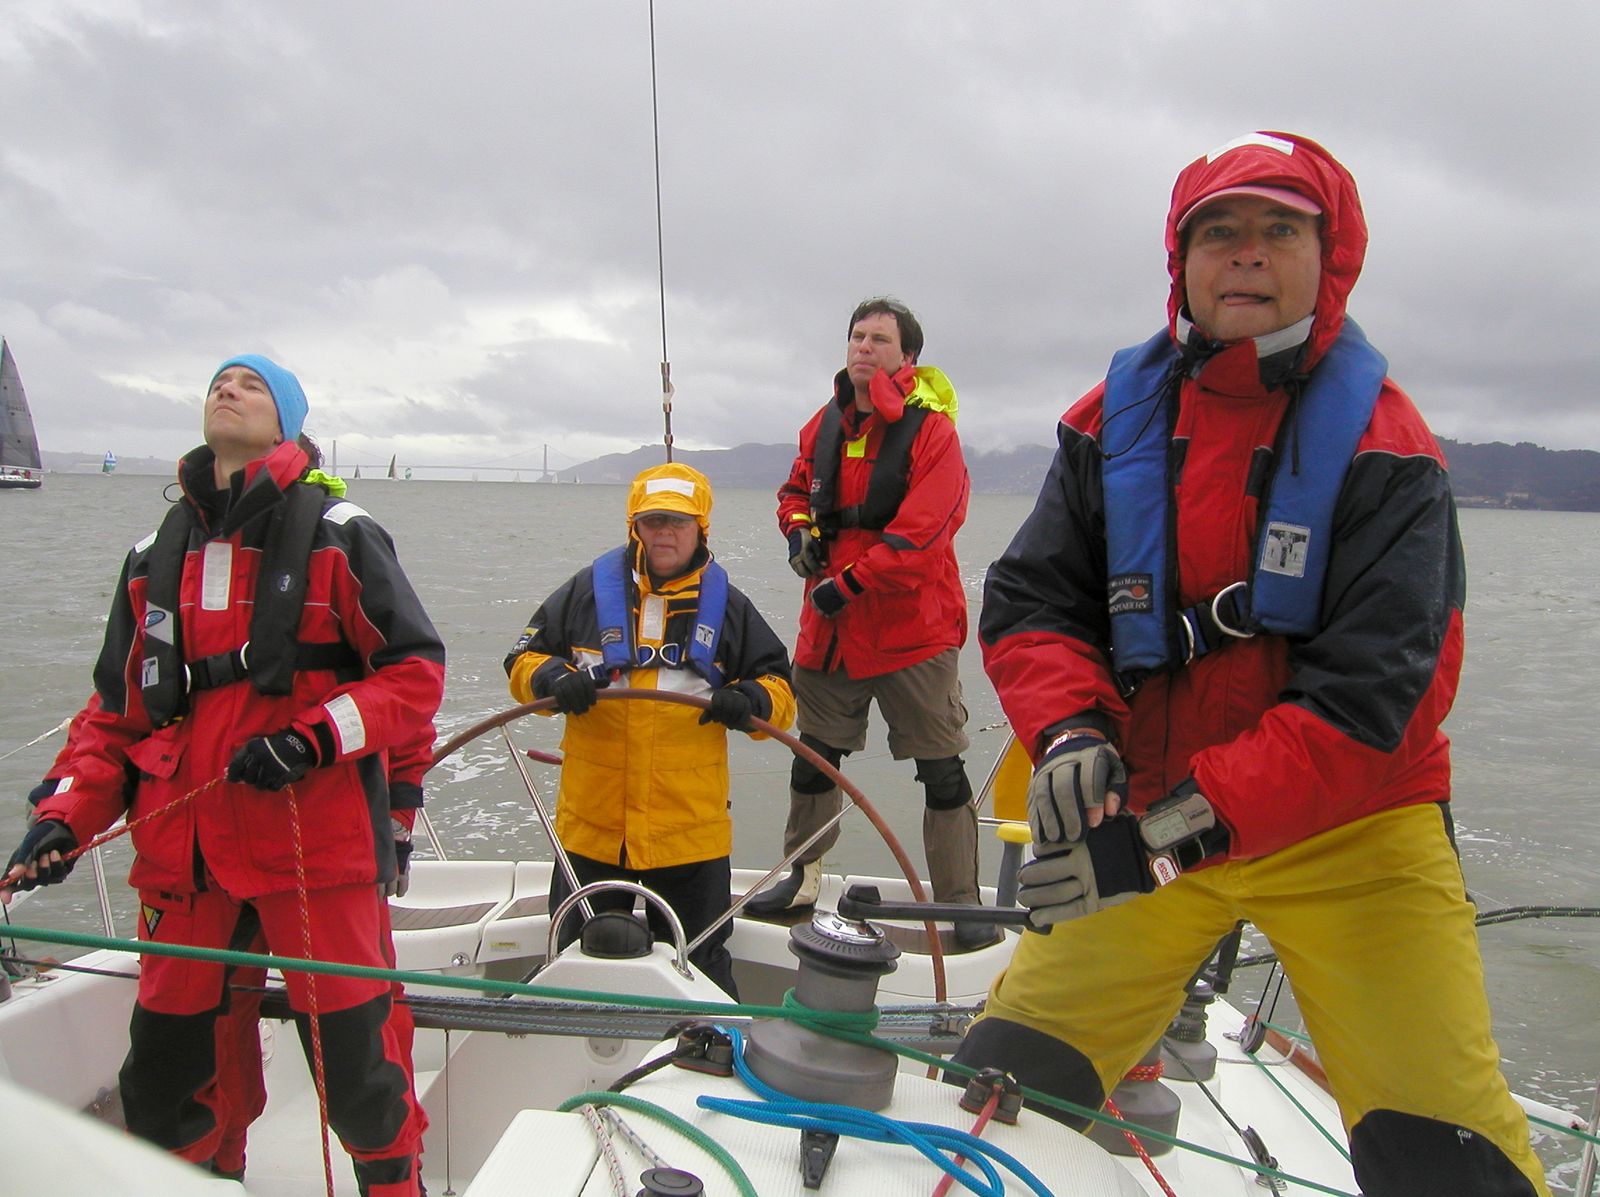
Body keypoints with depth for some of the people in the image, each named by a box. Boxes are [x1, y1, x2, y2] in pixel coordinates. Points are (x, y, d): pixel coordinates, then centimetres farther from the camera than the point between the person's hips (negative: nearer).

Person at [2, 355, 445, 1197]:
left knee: (355, 1068, 0)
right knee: (163, 1081, 13)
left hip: (316, 843, -5)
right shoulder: (156, 557, 16)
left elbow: (417, 671, -4)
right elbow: (116, 709, 18)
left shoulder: (336, 535, 0)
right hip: (183, 852, 5)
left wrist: (315, 739, -17)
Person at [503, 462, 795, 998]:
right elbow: (524, 657, 7)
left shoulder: (728, 605, 3)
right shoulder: (588, 590, 2)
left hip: (691, 829, 0)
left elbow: (779, 686, 6)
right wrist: (552, 679, -15)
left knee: (700, 968, 14)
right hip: (591, 825, 1)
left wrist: (752, 702, -17)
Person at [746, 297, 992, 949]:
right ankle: (802, 878, 35)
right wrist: (800, 531, -1)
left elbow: (922, 532, -20)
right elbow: (797, 490, 21)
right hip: (828, 626, 6)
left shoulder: (931, 429, -12)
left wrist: (849, 583, -21)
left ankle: (960, 903, 15)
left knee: (942, 771, 1)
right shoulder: (824, 425, 7)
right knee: (814, 755, 17)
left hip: (912, 627, -6)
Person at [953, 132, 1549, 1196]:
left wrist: (1178, 832, -27)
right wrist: (1071, 728, -21)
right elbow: (1028, 601, -1)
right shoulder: (1116, 419, 1)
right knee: (1003, 1081, 2)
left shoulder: (1385, 449, -10)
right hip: (1146, 810, 3)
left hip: (1351, 829, -2)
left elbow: (1365, 698, -18)